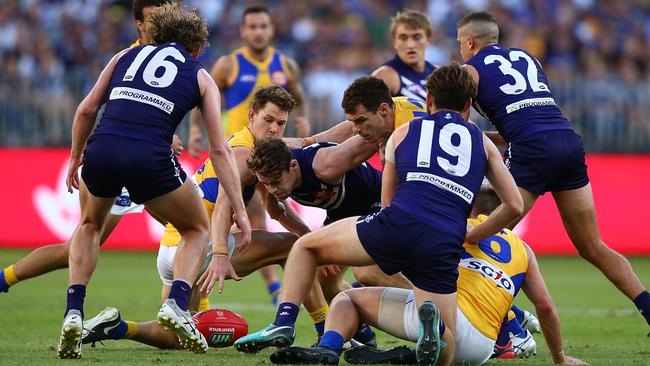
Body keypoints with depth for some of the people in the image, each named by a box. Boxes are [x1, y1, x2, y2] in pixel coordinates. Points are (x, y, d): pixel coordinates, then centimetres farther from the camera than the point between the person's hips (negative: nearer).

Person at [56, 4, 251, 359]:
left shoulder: (126, 56, 25)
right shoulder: (201, 77, 19)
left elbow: (86, 109, 18)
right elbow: (219, 150, 13)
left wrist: (75, 158, 31)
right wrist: (239, 210, 12)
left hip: (100, 151, 2)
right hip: (149, 158, -2)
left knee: (89, 225, 33)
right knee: (196, 229, 24)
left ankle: (73, 313, 15)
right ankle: (176, 304, 0)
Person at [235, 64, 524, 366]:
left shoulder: (403, 133, 25)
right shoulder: (483, 143, 25)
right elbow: (514, 205, 23)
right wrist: (472, 236, 36)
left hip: (398, 227, -1)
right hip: (444, 249, 1)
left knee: (305, 247, 23)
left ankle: (284, 321, 2)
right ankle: (433, 323, -24)